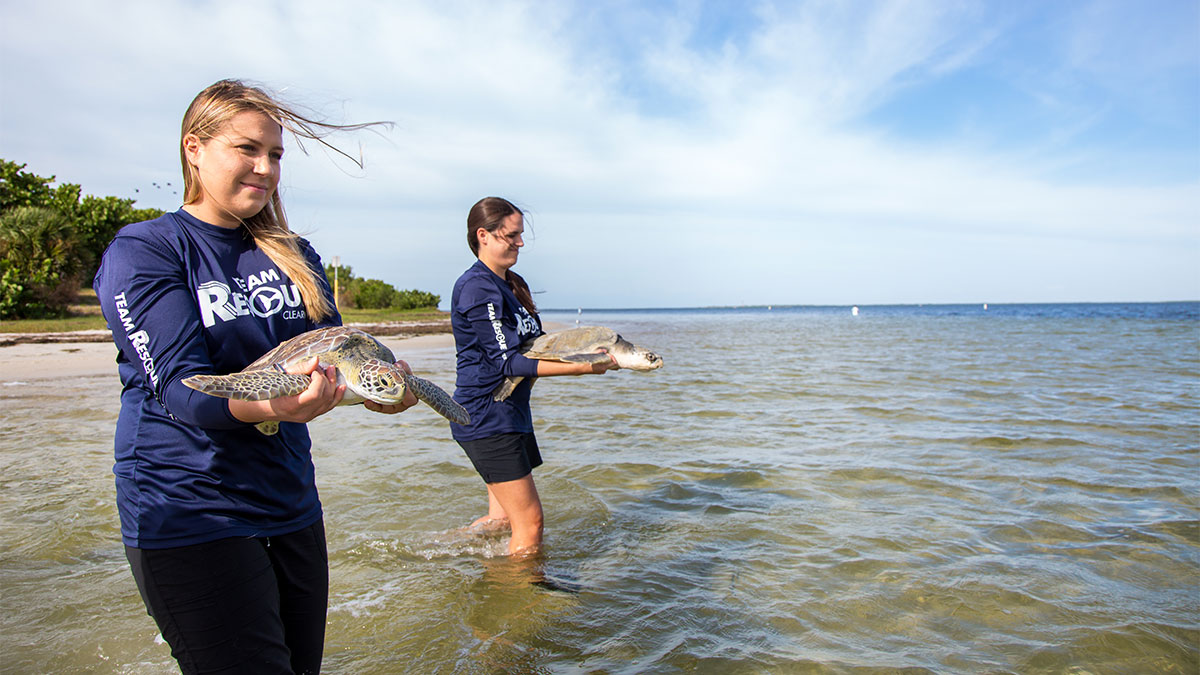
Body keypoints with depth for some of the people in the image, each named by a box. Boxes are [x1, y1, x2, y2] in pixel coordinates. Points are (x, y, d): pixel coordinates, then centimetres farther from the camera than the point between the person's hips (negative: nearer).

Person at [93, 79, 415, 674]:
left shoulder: (296, 256, 11)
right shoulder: (142, 250, -7)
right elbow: (180, 384, -19)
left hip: (291, 505, 6)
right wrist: (263, 405, -41)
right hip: (187, 509, -6)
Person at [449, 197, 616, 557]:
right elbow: (509, 362, -22)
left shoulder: (513, 283, 13)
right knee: (530, 521, -6)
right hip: (486, 416, -10)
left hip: (511, 411, 10)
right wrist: (580, 367, -25)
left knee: (503, 516, 19)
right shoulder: (477, 287, -17)